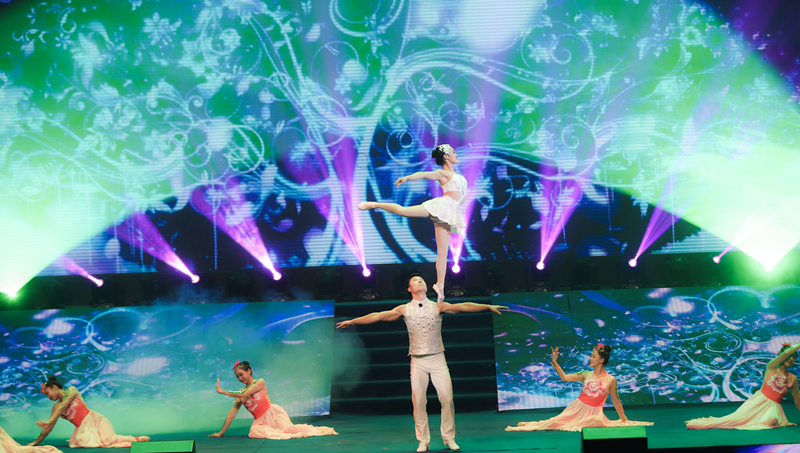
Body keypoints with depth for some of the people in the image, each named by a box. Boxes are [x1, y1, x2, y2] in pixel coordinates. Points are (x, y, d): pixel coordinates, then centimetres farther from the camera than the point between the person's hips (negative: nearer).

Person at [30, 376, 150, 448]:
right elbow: (49, 428, 21)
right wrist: (36, 442, 18)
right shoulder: (56, 407, 19)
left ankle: (138, 439, -16)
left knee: (108, 439, -33)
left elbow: (63, 405, -11)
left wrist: (50, 421, -20)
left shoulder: (71, 390, 5)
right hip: (83, 427, 4)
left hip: (93, 419, -4)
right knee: (83, 442, -34)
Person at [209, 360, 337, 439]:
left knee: (287, 428, -32)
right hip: (260, 420, 4)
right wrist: (221, 433, 15)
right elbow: (232, 412, 19)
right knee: (254, 431, -34)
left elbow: (244, 394, -8)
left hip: (272, 412, -3)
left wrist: (223, 392, -2)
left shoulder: (259, 383, 3)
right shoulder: (240, 393, 20)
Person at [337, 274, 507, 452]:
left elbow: (464, 307, -5)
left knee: (447, 399, -6)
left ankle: (449, 438, 9)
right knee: (418, 402, -2)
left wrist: (489, 306, -14)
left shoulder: (438, 307, 3)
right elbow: (378, 316, 2)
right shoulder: (404, 310, 4)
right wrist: (352, 321, 0)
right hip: (418, 362, 0)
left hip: (438, 359, 0)